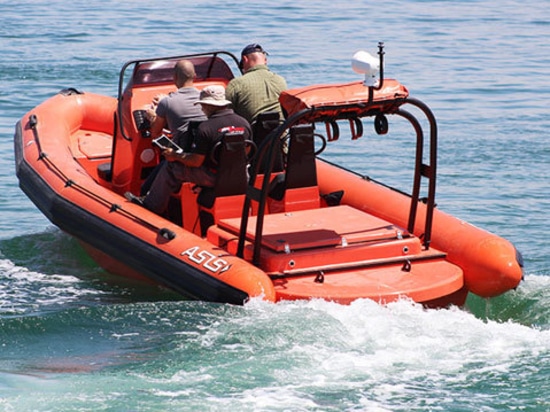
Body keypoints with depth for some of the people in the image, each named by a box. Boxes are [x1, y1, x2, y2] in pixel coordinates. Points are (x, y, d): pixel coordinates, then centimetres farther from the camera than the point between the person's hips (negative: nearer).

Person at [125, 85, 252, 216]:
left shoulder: (206, 127, -18)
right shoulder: (244, 123, 0)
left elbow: (196, 161, -15)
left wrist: (175, 156, 2)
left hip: (214, 179, -7)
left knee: (170, 166, 9)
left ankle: (152, 205, 24)